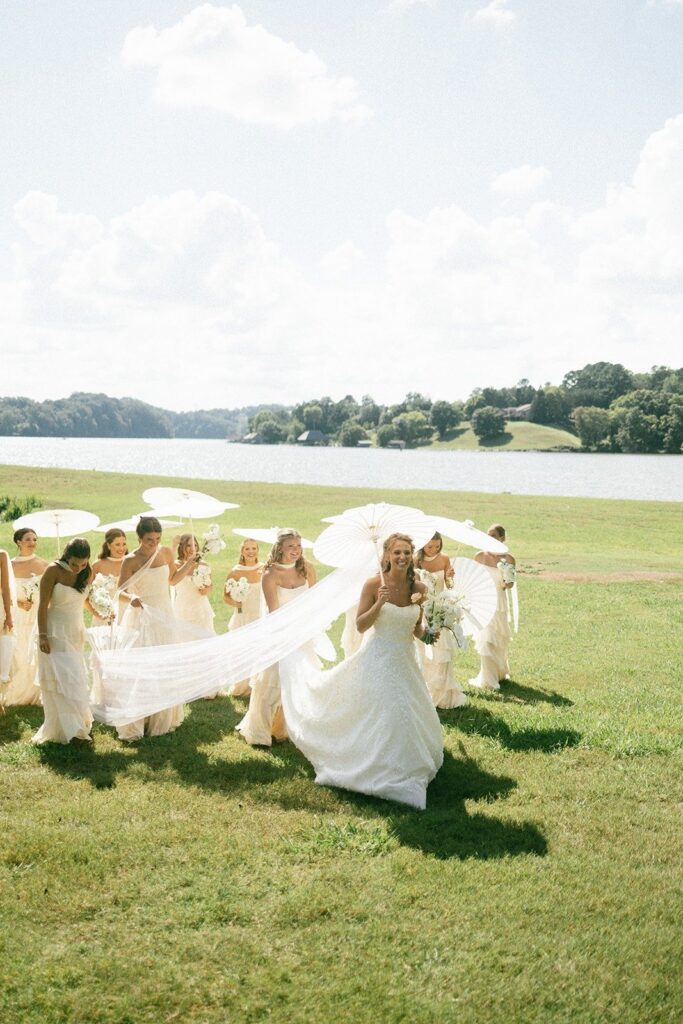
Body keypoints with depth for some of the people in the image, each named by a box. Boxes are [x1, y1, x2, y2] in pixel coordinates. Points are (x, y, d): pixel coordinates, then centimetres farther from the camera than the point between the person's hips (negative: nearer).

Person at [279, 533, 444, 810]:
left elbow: (417, 629, 9)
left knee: (412, 718, 11)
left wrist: (427, 633, -12)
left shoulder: (418, 588, -1)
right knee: (383, 717, -2)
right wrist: (379, 604, -25)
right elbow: (360, 625, -11)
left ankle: (400, 771, 32)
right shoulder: (374, 584, -13)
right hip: (377, 660, -5)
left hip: (405, 662, 5)